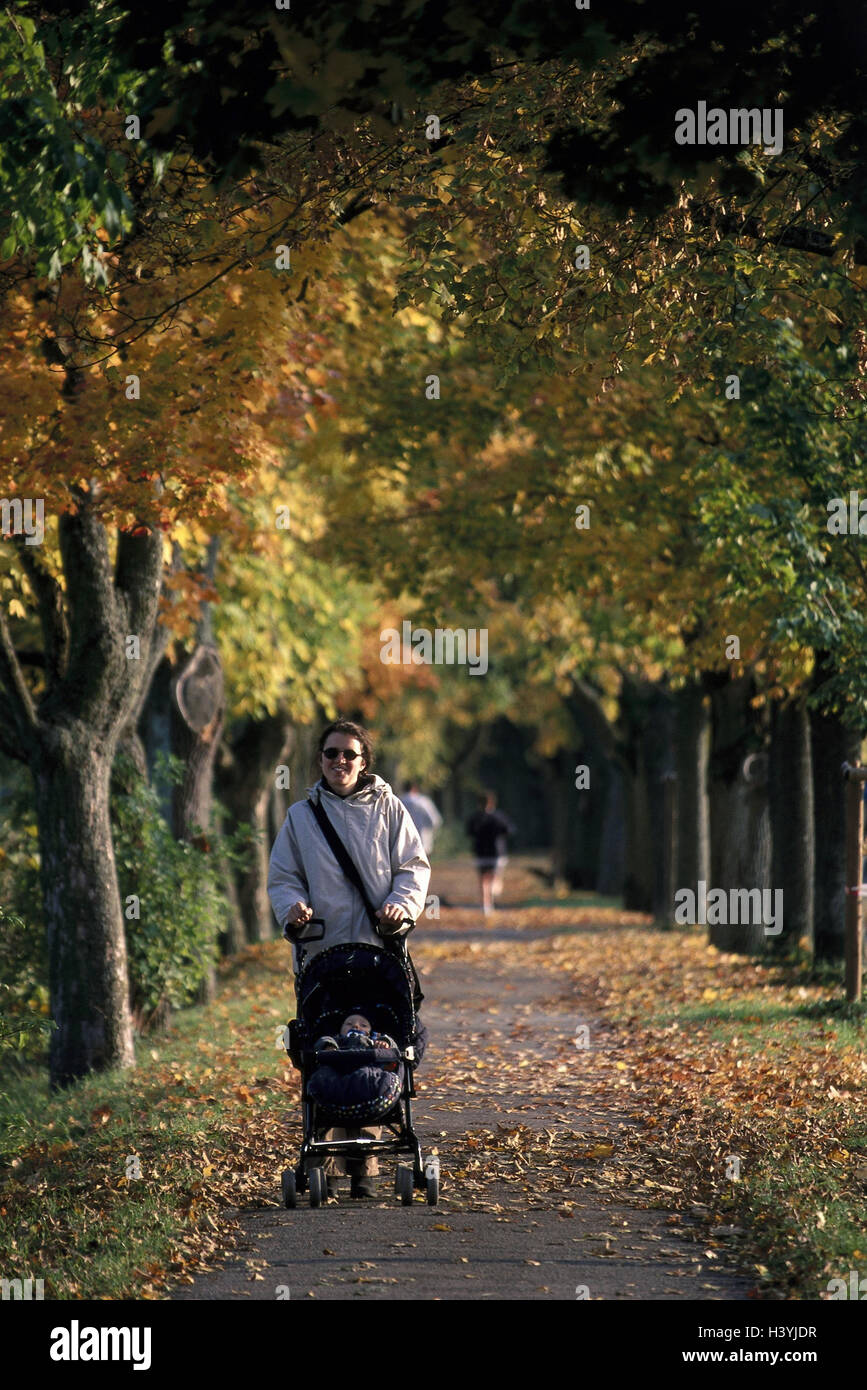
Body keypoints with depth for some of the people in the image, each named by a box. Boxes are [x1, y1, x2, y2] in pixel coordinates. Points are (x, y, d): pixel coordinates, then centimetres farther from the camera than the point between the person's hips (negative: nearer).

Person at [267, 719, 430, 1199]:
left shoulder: (388, 809, 11)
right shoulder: (301, 816, 14)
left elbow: (414, 866, 10)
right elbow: (282, 876, 13)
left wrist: (401, 903, -9)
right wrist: (293, 906, -8)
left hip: (378, 954, -1)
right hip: (319, 956, 1)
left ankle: (365, 1165, 1)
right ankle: (324, 1164, 0)